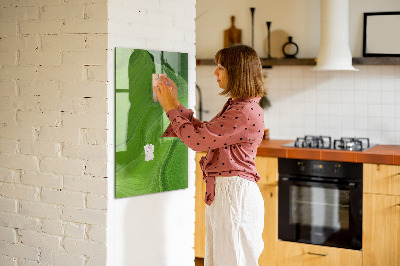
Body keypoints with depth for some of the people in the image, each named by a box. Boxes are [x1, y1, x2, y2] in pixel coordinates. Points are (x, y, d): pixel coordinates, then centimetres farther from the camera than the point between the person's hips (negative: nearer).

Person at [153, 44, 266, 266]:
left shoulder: (246, 112, -20)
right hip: (221, 192, 10)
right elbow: (203, 131, 18)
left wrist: (170, 108, -8)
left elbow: (198, 140, -20)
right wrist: (175, 103, 15)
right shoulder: (235, 106, 13)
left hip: (235, 194, -10)